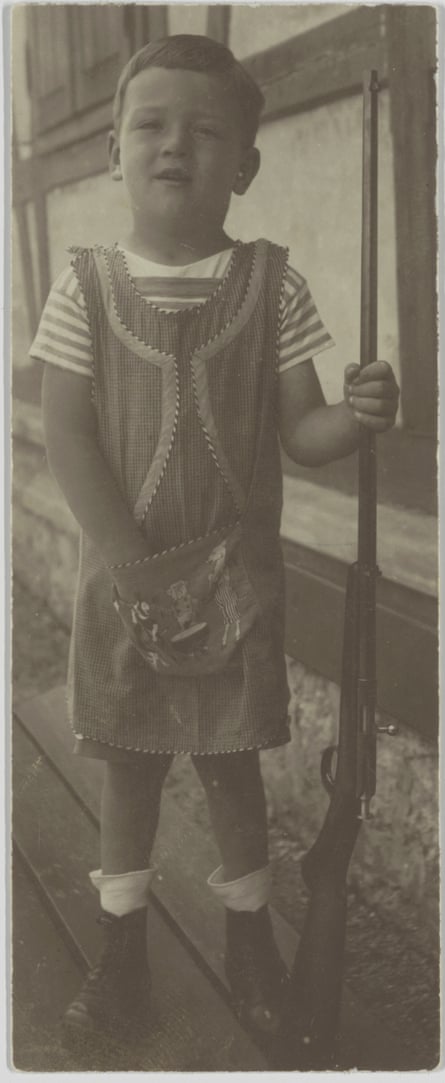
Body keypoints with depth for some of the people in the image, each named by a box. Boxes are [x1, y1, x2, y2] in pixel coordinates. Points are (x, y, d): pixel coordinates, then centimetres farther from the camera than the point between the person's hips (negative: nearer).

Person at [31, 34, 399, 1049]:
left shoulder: (270, 283, -4)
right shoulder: (88, 284, -5)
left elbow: (299, 432, -4)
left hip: (239, 575, 0)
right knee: (127, 762, 13)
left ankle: (249, 932, 35)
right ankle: (124, 945, 33)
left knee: (232, 761, 13)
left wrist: (359, 414, -27)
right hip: (122, 577, 1)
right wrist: (131, 564, -17)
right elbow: (68, 436, -9)